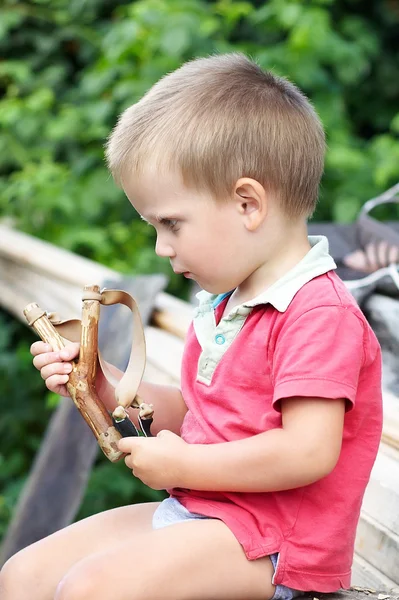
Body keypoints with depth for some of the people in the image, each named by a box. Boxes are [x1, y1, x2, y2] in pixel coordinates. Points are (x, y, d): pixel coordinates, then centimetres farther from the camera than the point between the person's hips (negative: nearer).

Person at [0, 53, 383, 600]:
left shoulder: (319, 314, -18)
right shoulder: (225, 302, 13)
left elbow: (309, 453, -26)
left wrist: (181, 466, -16)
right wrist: (101, 384, 7)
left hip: (269, 542, -10)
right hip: (195, 514, 10)